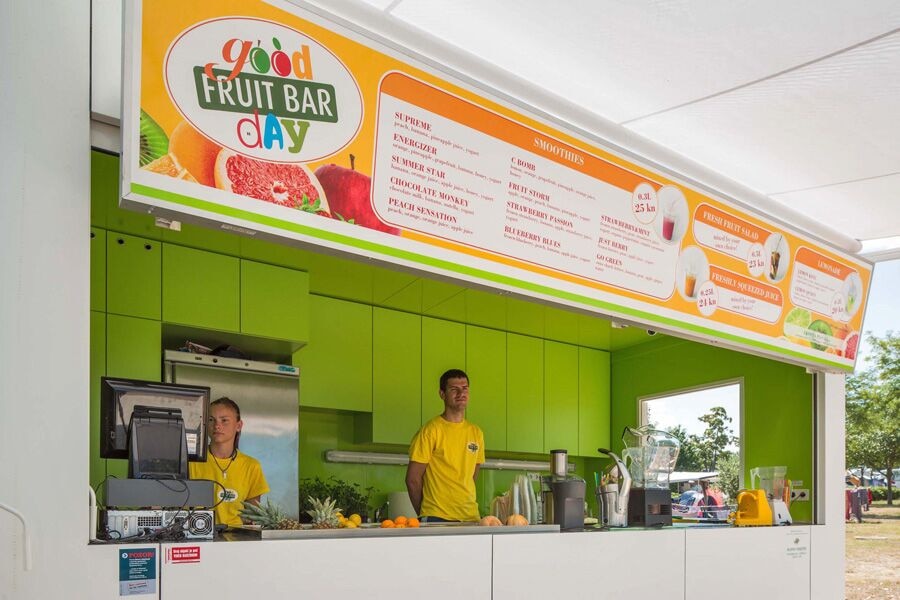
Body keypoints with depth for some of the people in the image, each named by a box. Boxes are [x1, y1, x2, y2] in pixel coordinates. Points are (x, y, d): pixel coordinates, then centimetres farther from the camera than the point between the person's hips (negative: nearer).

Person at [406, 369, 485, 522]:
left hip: (471, 517, 5)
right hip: (436, 519, -5)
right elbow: (413, 479, -5)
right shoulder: (431, 430, -7)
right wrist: (424, 514, 2)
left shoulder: (476, 432, 11)